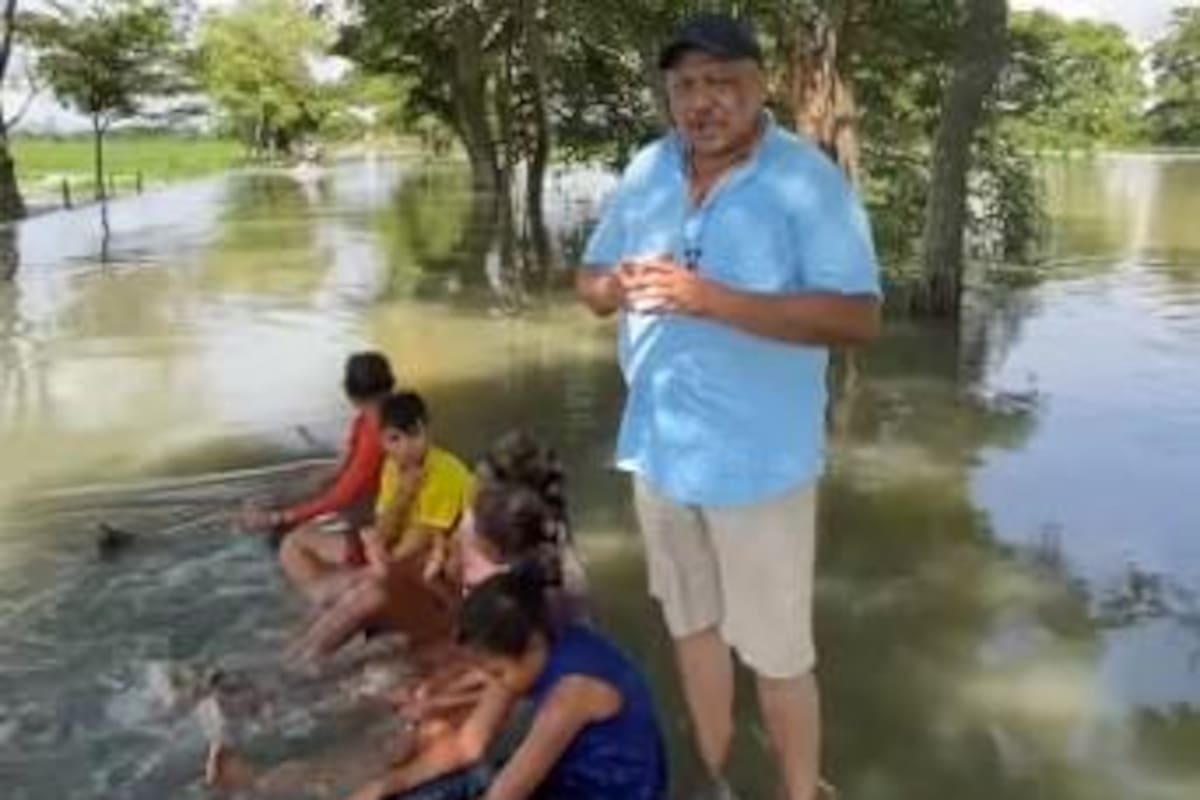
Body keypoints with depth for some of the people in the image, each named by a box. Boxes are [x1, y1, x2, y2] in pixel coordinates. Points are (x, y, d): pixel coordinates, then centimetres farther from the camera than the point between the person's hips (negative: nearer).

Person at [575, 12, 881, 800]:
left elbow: (858, 316, -23)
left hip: (757, 460, -6)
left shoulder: (806, 179, -14)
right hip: (659, 447, 6)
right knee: (693, 623, 21)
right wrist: (621, 284, -15)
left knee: (778, 653, 4)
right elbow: (588, 283, 10)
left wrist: (714, 299, -30)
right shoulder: (646, 172, 4)